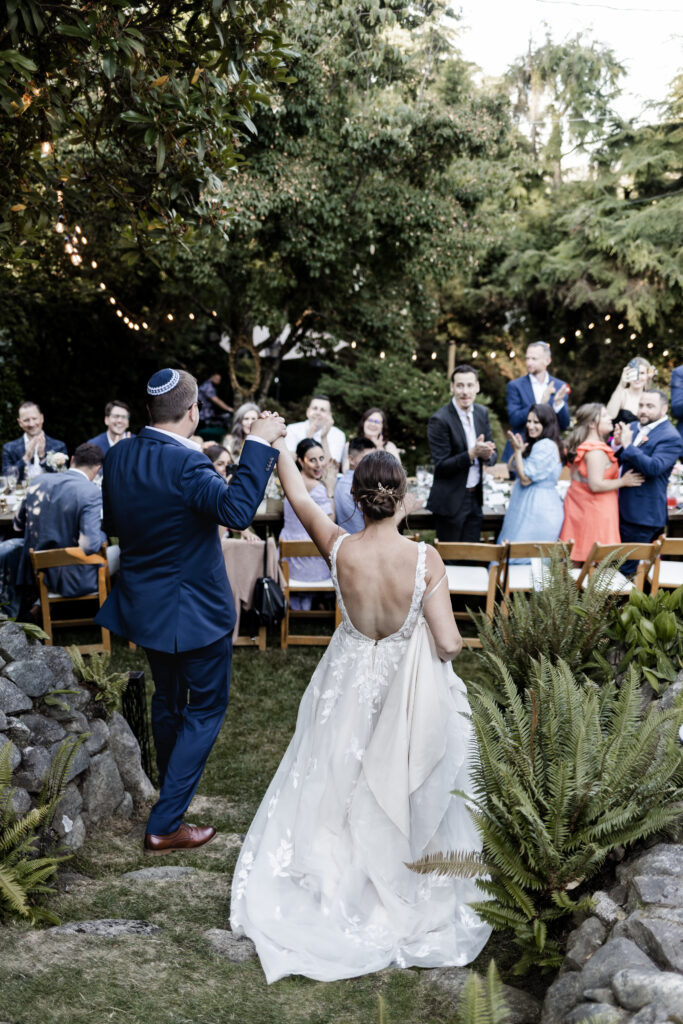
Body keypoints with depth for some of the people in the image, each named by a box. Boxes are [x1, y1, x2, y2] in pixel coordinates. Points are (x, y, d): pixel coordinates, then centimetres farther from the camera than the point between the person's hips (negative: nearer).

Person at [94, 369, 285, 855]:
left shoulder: (119, 455, -3)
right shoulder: (187, 464, -27)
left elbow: (113, 522, 9)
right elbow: (237, 509, -42)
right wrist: (259, 442, -36)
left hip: (144, 603, 7)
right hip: (194, 609, -7)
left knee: (167, 698, 27)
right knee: (206, 708, 9)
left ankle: (171, 788, 48)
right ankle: (166, 824, 8)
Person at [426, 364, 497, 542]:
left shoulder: (482, 413, 5)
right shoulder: (439, 420, -16)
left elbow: (492, 455, 8)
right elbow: (441, 466, -18)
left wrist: (487, 454, -17)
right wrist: (472, 453, -29)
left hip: (475, 499, 6)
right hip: (450, 501, -6)